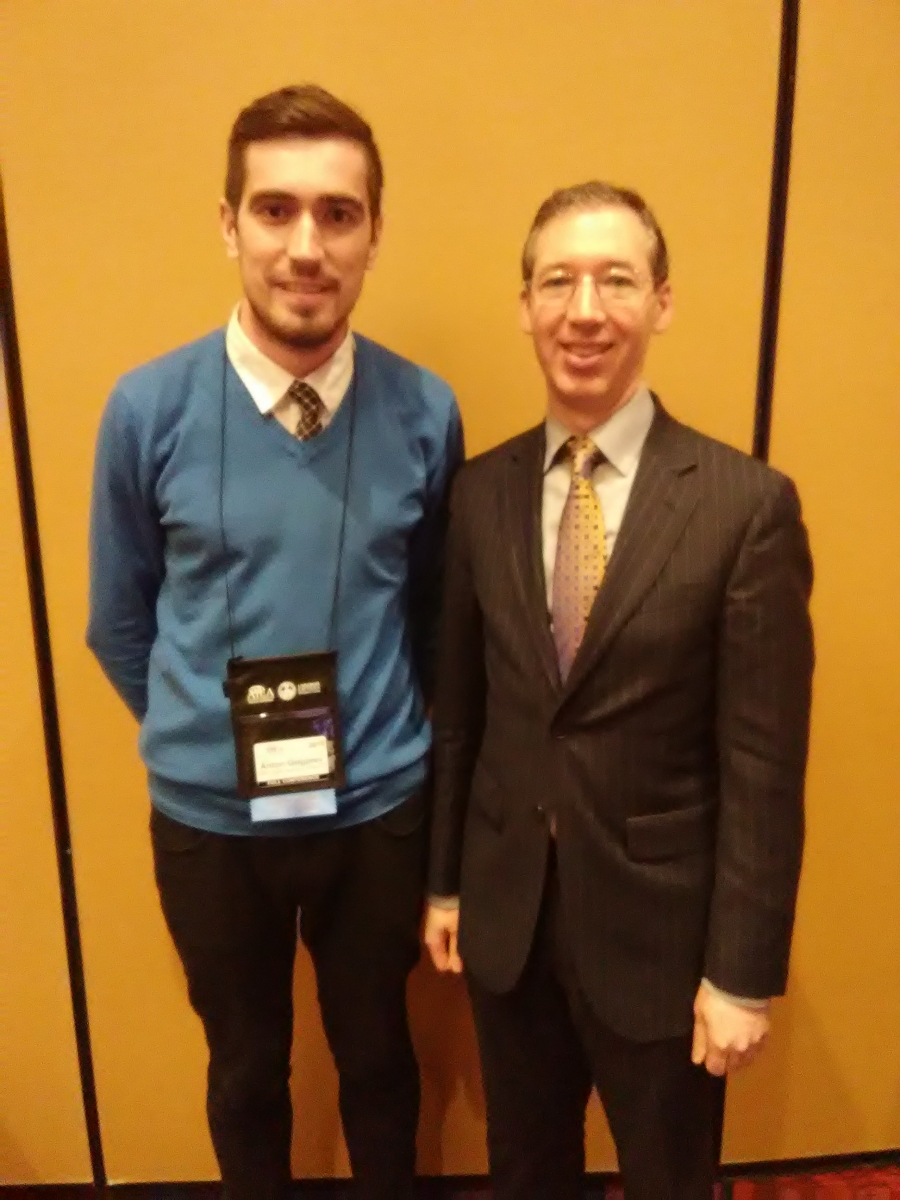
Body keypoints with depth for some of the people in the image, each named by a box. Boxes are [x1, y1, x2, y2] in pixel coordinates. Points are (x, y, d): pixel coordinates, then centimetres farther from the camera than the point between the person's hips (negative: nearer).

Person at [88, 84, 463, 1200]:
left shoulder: (425, 411, -10)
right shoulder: (148, 409, -12)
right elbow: (119, 624, 0)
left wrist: (389, 740, 9)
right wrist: (205, 737, 9)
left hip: (377, 810, 1)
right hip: (208, 818, 0)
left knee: (376, 1056, 24)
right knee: (245, 1068, 23)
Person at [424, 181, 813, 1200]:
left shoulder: (747, 504, -14)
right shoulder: (480, 493, -3)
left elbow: (763, 764, -12)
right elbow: (459, 711, 3)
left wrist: (743, 970, -10)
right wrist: (444, 882, 8)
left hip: (660, 922, -3)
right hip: (506, 914, 3)